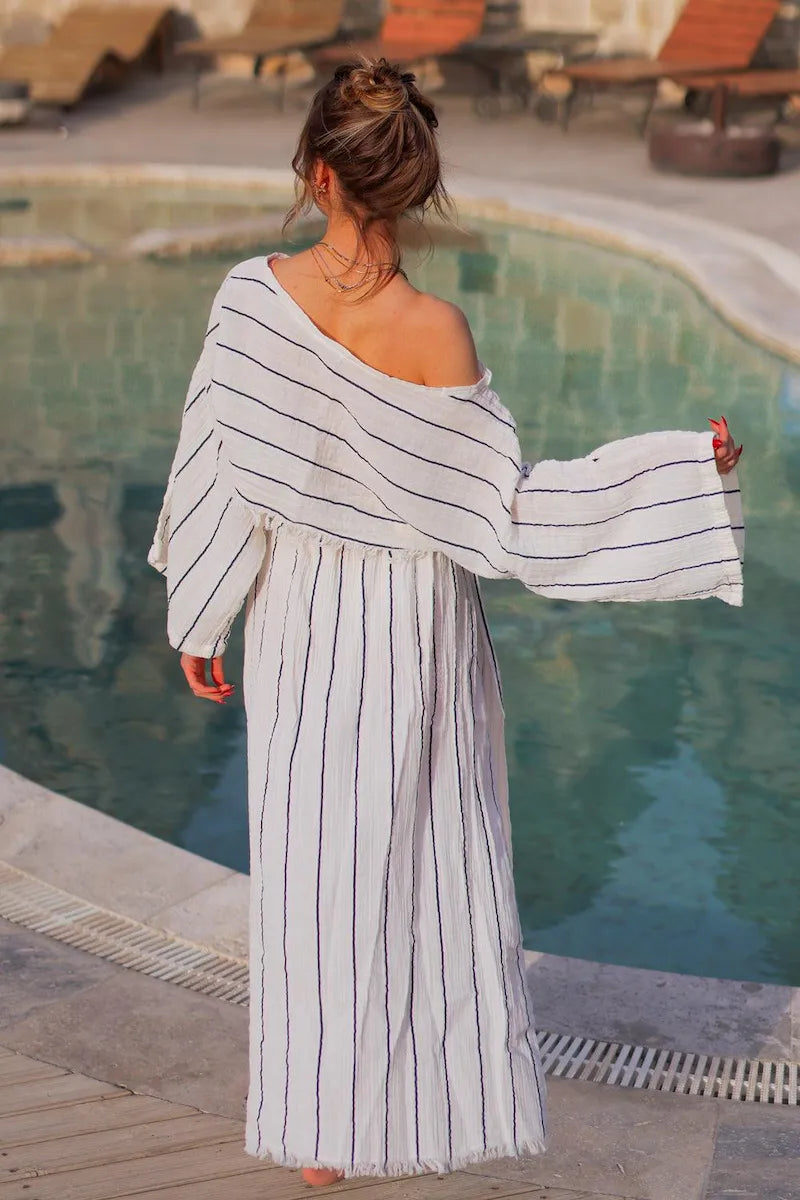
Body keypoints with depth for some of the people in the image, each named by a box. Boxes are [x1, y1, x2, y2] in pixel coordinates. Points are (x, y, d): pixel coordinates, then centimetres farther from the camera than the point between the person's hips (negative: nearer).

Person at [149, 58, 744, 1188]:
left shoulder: (253, 299, -13)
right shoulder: (432, 331, -19)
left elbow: (217, 474, -6)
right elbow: (501, 507, -17)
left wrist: (201, 621, 7)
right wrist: (686, 463, -14)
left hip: (299, 622, 2)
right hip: (418, 626, -2)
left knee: (311, 861, 13)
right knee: (436, 853, 15)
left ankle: (318, 1130, 23)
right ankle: (457, 1104, 26)